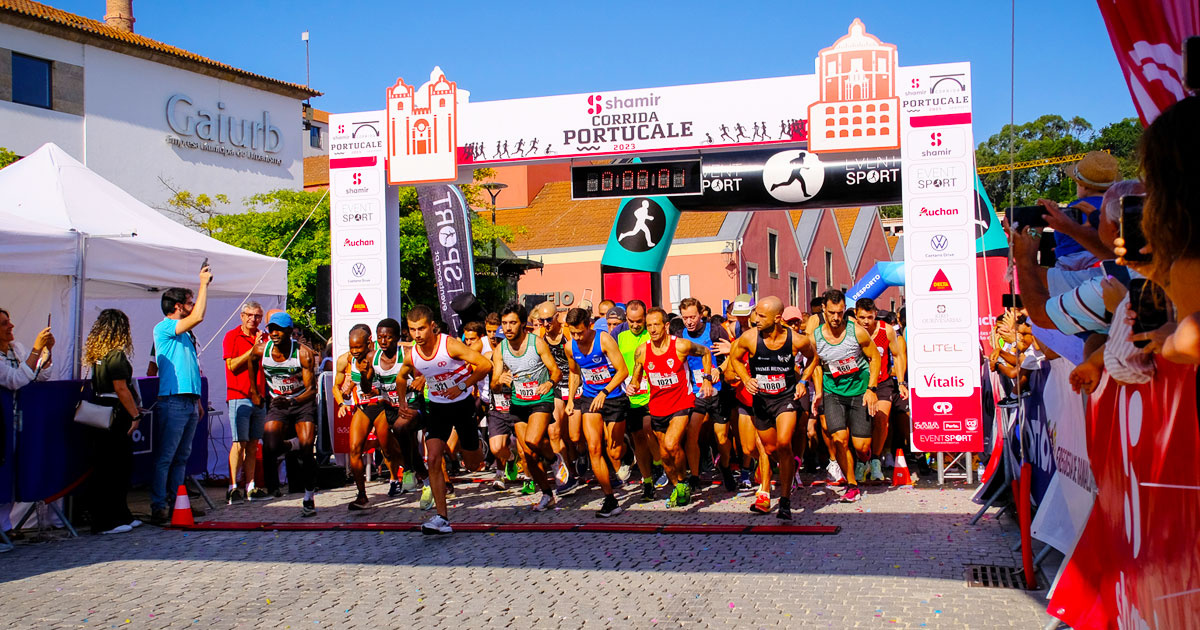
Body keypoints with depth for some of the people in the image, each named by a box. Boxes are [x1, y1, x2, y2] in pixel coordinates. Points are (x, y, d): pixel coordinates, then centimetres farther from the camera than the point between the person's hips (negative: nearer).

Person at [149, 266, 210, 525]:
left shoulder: (183, 334, 21)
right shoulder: (164, 328, -6)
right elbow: (197, 317, -21)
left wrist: (197, 401, 22)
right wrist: (203, 283, -12)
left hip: (189, 402, 9)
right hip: (172, 402, -9)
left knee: (182, 456, 11)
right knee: (164, 457, -6)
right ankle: (158, 507, -3)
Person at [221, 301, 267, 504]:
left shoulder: (264, 338, 15)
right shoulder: (232, 336, 1)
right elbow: (232, 365, -10)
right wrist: (253, 348, -14)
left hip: (259, 397, 5)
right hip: (239, 397, -5)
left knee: (253, 443, 6)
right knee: (239, 443, -10)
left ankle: (250, 487, 9)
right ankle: (232, 488, -8)